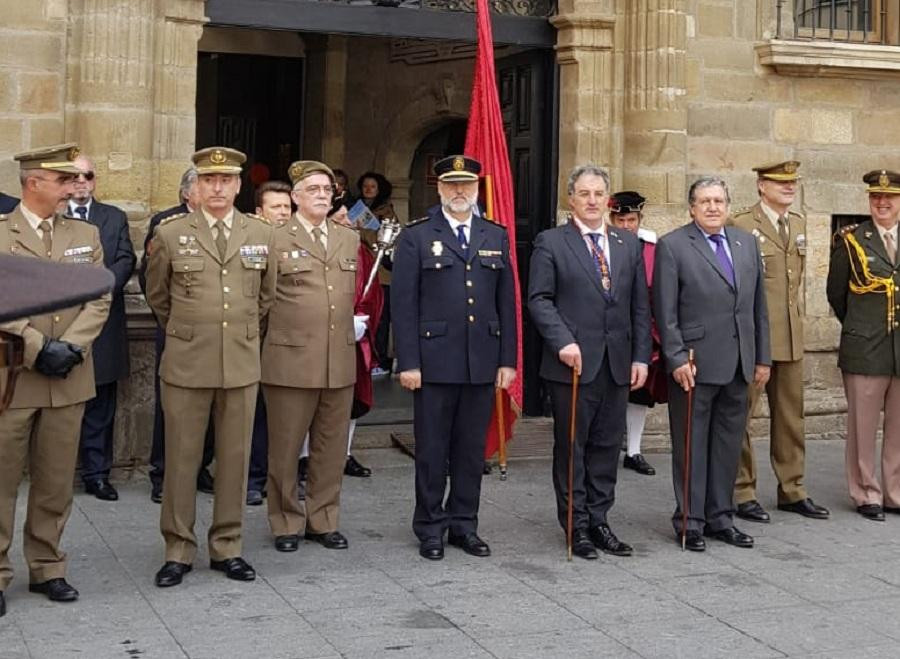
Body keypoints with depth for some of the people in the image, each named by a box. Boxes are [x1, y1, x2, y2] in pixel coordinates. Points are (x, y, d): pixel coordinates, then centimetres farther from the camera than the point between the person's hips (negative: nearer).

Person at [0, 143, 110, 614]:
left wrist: (70, 346, -9)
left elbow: (99, 300, 5)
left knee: (56, 481, 10)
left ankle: (47, 568, 21)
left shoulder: (85, 234, 12)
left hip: (69, 377, 4)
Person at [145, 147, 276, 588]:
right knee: (181, 460, 3)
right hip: (186, 364, -2)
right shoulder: (170, 234, -1)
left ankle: (226, 547, 19)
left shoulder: (262, 234, 5)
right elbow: (157, 296, 13)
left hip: (242, 364, 2)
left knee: (235, 458, 7)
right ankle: (178, 550, 15)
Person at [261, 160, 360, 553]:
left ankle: (323, 521, 24)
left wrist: (353, 324, 13)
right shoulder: (275, 239, -3)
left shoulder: (350, 239, 14)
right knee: (285, 449, 5)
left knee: (332, 449, 11)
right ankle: (286, 524, 19)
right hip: (290, 361, -4)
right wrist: (283, 329, 2)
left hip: (340, 362, 5)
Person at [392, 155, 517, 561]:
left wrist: (508, 359, 5)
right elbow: (404, 304, -4)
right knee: (432, 450, 4)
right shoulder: (416, 237, 1)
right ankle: (430, 528, 15)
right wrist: (408, 363, -10)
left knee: (472, 449, 9)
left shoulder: (496, 237, 12)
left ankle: (464, 525, 20)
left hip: (483, 363, 3)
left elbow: (506, 302, 10)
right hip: (434, 362, -3)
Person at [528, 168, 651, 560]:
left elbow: (640, 305, 11)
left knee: (607, 446, 9)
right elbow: (539, 299, -7)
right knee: (571, 447, 4)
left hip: (617, 364, 4)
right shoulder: (551, 243, 0)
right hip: (573, 362, -4)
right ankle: (576, 525, 13)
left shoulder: (629, 244, 12)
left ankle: (599, 520, 19)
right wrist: (563, 342, -18)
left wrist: (640, 356, 4)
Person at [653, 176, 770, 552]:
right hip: (695, 364, -5)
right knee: (691, 446, 3)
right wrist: (677, 359, -14)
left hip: (738, 365, 5)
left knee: (728, 445, 11)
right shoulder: (672, 246, -5)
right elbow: (665, 312, -8)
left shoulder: (746, 243, 12)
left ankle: (720, 518, 22)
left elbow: (758, 305, 14)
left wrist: (762, 358, 11)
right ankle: (690, 521, 12)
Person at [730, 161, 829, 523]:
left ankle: (792, 490, 23)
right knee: (740, 416, 2)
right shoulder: (740, 225, -10)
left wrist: (797, 315, 17)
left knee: (790, 416, 13)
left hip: (791, 338, 7)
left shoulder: (799, 224, 13)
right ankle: (741, 493, 11)